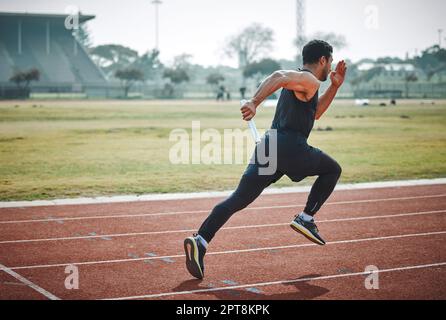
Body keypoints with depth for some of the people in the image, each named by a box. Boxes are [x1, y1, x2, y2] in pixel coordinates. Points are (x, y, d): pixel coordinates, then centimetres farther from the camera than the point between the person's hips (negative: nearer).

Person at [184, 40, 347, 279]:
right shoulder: (309, 80, -2)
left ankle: (200, 240, -17)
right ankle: (305, 219, 11)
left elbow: (315, 113, 41)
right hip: (290, 146, -8)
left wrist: (335, 86, 34)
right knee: (333, 170, 18)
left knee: (238, 199, -2)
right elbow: (278, 76, -21)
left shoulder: (299, 81, 29)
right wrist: (254, 103, -35)